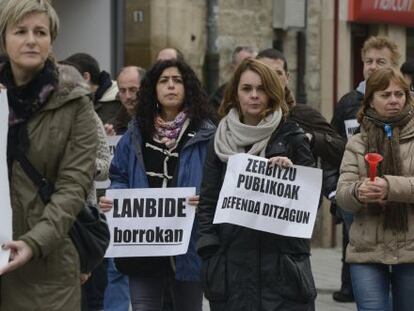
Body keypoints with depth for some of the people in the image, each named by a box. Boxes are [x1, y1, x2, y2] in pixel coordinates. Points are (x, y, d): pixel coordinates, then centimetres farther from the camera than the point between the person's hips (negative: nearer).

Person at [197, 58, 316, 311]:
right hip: (232, 262, 2)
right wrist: (210, 253, 1)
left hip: (283, 260, -2)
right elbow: (208, 201, 10)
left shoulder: (292, 137, 5)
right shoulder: (221, 141, 10)